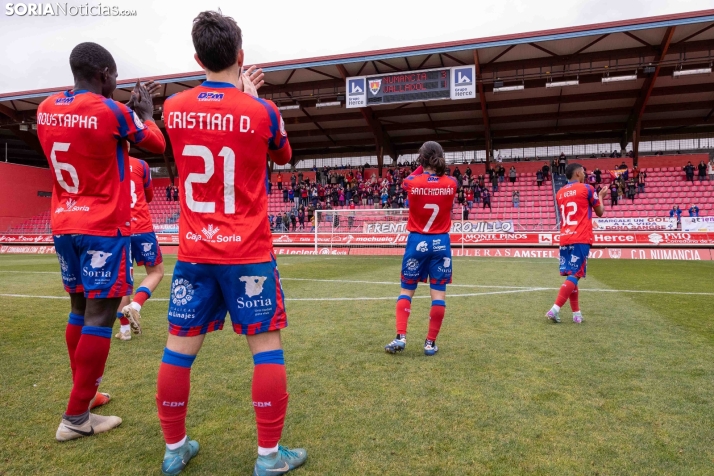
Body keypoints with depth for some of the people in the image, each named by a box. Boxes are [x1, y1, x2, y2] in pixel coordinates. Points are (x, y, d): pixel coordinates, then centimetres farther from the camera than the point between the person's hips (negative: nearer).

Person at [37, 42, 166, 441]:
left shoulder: (47, 109, 7)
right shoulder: (111, 111, -12)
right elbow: (157, 144, 2)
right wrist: (145, 111, 17)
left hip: (64, 226, 8)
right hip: (104, 228, -7)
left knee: (80, 310, 17)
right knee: (100, 316, -3)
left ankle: (85, 394, 29)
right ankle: (76, 418, 2)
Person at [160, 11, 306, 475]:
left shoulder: (173, 108, 2)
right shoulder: (262, 111, -9)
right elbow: (284, 156, 12)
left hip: (194, 251, 4)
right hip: (247, 253, -3)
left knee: (180, 347, 12)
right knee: (266, 344, 6)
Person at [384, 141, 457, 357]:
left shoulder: (412, 183, -9)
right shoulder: (451, 184, -4)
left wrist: (423, 168, 20)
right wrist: (437, 169, 23)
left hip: (417, 242, -1)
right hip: (440, 243, 1)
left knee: (406, 290, 11)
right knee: (439, 292, 5)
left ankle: (401, 337, 3)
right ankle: (430, 342, 9)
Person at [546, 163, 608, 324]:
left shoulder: (560, 193, 16)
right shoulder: (587, 188, 0)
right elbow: (600, 212, 9)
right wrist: (601, 196, 27)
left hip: (565, 239, 6)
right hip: (580, 239, -6)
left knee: (571, 275, 12)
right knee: (574, 275, -8)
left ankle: (576, 313, 14)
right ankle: (555, 309, -18)